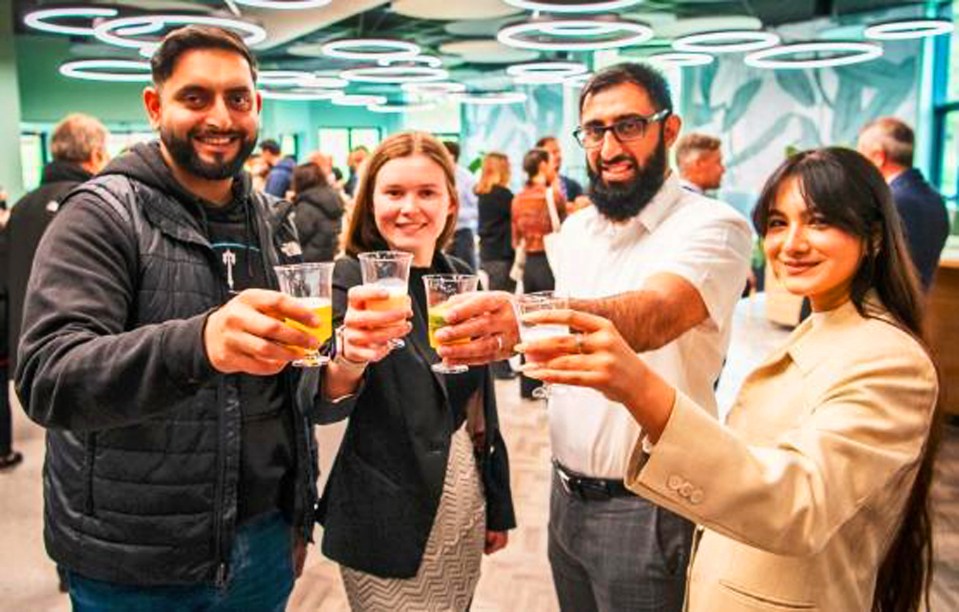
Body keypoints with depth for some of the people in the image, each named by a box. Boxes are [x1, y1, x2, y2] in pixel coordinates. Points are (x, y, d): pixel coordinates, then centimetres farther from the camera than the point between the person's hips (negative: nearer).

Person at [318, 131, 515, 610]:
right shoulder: (351, 280, -12)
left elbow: (481, 402, 10)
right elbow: (324, 400, -27)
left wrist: (497, 506, 12)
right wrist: (350, 358, -49)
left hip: (466, 504, 5)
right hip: (387, 520, -5)